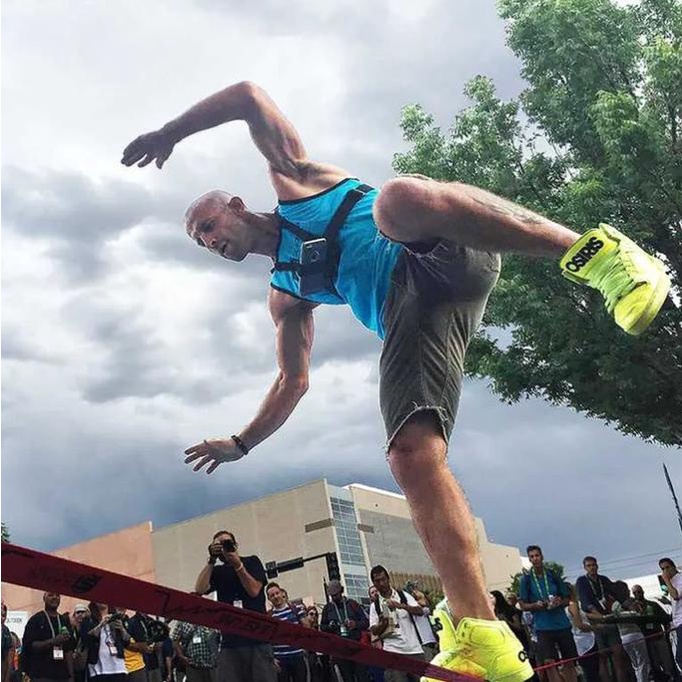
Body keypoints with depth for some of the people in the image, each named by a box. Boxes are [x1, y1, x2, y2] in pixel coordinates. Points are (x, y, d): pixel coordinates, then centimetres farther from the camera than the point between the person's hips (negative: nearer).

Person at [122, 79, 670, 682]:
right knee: (412, 456, -18)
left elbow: (249, 96, 10)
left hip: (441, 256, -4)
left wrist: (170, 132, 14)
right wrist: (240, 444, 35)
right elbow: (293, 382, 36)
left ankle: (594, 252, -34)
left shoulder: (291, 179, 23)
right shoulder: (285, 294, 33)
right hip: (407, 318, 5)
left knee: (399, 196, -40)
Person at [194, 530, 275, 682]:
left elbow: (254, 590, -3)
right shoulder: (217, 571, 18)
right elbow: (199, 589, -1)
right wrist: (211, 560, -5)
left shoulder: (251, 562, 12)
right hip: (230, 642, 2)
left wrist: (237, 564, -10)